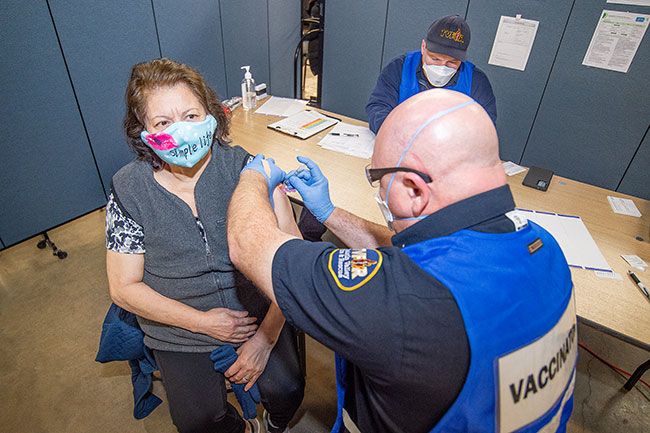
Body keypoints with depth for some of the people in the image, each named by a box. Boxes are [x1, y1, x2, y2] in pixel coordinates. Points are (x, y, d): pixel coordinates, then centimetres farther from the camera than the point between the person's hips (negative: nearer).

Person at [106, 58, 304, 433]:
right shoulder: (128, 191, -10)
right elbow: (124, 288, -4)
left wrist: (265, 336, -16)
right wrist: (203, 321, -12)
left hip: (259, 314, 0)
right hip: (181, 329, 1)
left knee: (286, 391, -12)